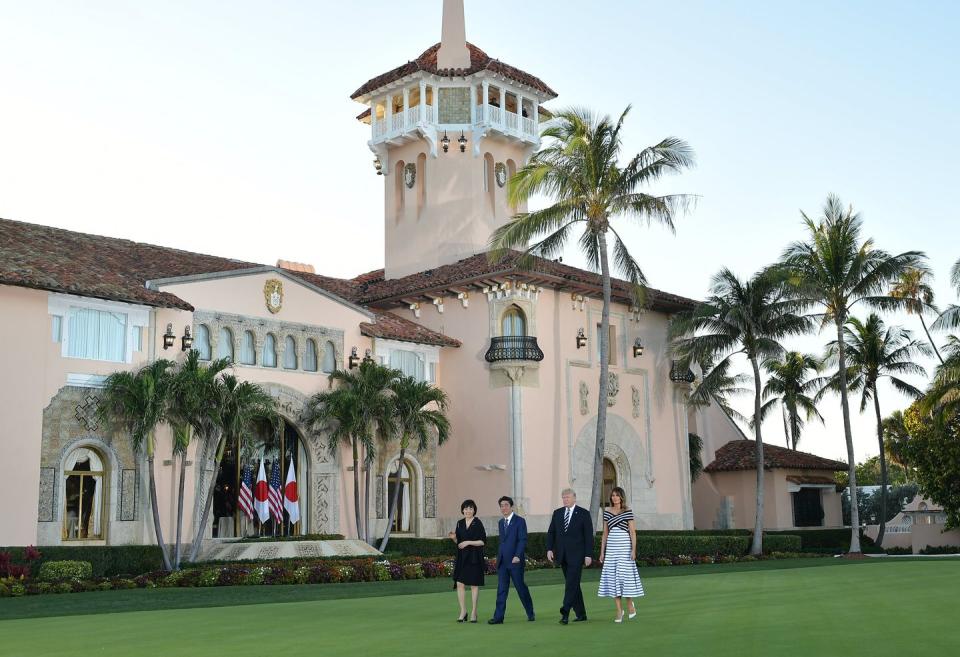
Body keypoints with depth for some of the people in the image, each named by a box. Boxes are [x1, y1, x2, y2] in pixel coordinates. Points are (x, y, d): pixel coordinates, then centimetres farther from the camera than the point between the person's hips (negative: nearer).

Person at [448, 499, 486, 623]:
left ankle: (473, 612, 12)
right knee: (460, 583, -2)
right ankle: (463, 611, 10)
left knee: (474, 584, 3)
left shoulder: (478, 523, -7)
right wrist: (454, 537, -5)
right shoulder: (460, 523, 9)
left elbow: (483, 541, -9)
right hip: (462, 557, 4)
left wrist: (468, 542, -16)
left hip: (474, 558, -4)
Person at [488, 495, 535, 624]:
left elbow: (522, 540, -12)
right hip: (502, 561, 6)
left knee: (521, 587, 3)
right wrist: (499, 556, 13)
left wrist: (517, 556, -21)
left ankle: (530, 613, 20)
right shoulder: (501, 522, 15)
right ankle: (498, 617, 1)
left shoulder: (520, 521, -5)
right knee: (501, 589, 2)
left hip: (515, 560, -5)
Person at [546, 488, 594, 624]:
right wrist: (549, 549, -4)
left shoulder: (583, 513, -2)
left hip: (576, 555, -5)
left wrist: (588, 555, -10)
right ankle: (581, 614, 18)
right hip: (562, 555, 5)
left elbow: (589, 536, -4)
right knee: (573, 585, 10)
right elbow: (551, 532, 10)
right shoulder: (557, 513, 11)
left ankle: (565, 613, -18)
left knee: (571, 584, -12)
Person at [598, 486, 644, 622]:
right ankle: (619, 610, 7)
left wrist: (633, 550, -11)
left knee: (626, 575, -4)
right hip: (611, 547, 4)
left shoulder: (627, 511, -1)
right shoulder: (607, 512, 10)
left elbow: (632, 532, -3)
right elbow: (605, 533, 13)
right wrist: (602, 551, 10)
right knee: (613, 577, 1)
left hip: (624, 546, -4)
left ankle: (630, 604, 20)